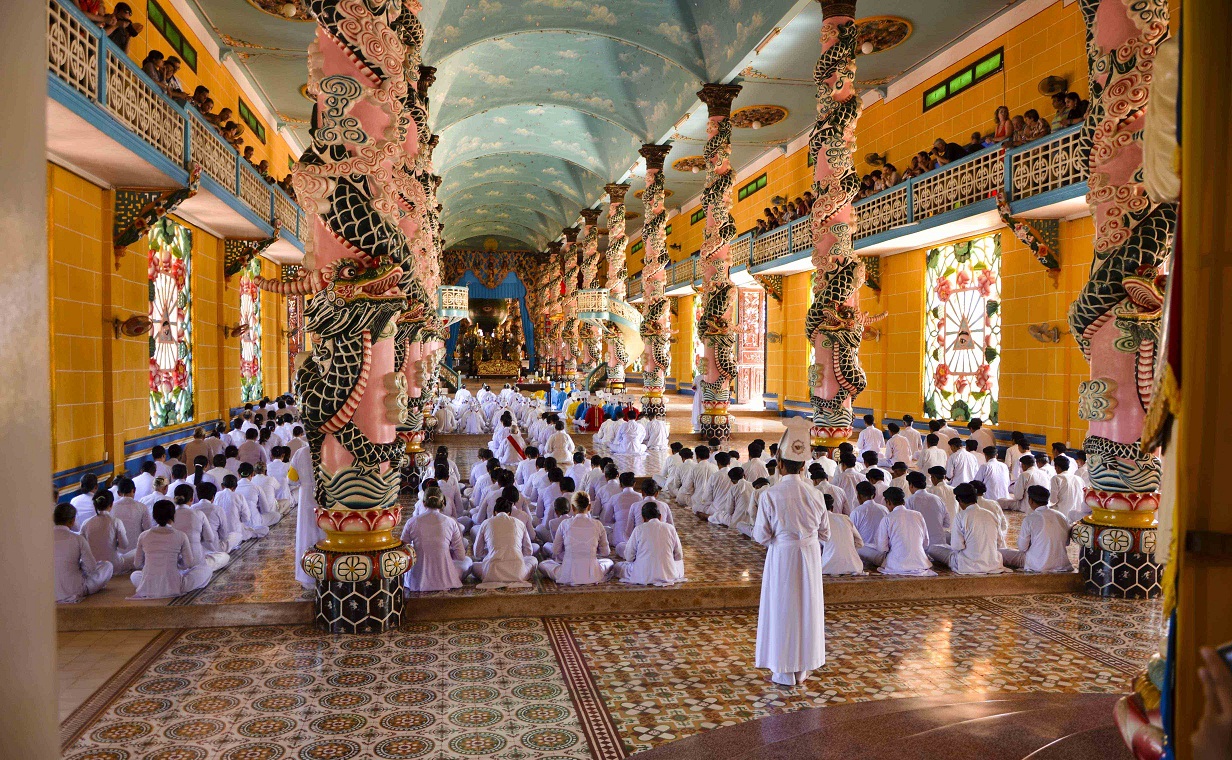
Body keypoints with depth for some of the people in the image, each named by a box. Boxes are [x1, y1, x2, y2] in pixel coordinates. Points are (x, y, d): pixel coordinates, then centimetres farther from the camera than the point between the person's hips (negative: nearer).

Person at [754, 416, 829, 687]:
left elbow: (761, 535, -12)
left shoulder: (771, 494, -16)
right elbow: (824, 533, 4)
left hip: (782, 556, -3)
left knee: (782, 608, 8)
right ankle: (803, 669, 26)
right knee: (807, 607, 14)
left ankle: (784, 672, 15)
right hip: (810, 556, 4)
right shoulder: (814, 494, -5)